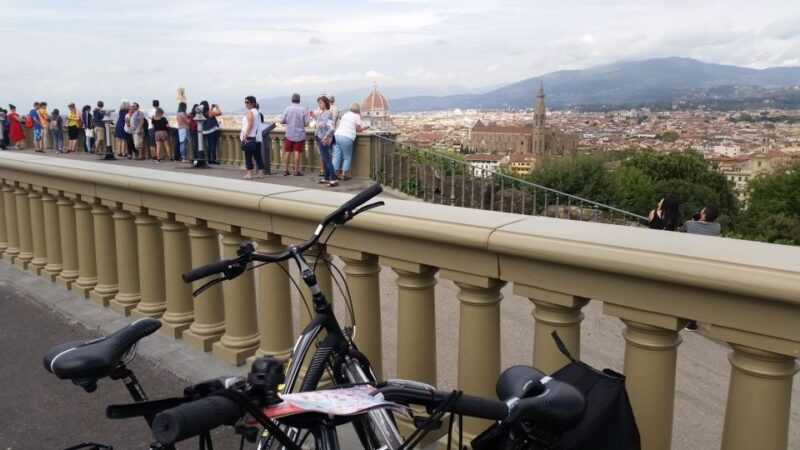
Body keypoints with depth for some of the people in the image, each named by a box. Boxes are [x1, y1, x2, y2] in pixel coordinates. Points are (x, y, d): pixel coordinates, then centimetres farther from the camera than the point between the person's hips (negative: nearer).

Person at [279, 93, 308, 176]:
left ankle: (286, 169, 12)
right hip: (300, 135, -1)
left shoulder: (287, 109, -5)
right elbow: (306, 124, -8)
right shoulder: (303, 110, -8)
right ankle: (296, 170, 2)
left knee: (287, 152, 9)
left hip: (289, 134, 1)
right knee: (297, 152, 1)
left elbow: (282, 121, -3)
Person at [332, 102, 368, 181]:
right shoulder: (357, 116, 5)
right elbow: (358, 129, 6)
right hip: (346, 137, -6)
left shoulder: (346, 114, 23)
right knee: (347, 157, 7)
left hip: (336, 135, 6)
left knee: (336, 156, 7)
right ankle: (343, 175, 5)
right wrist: (363, 128, 27)